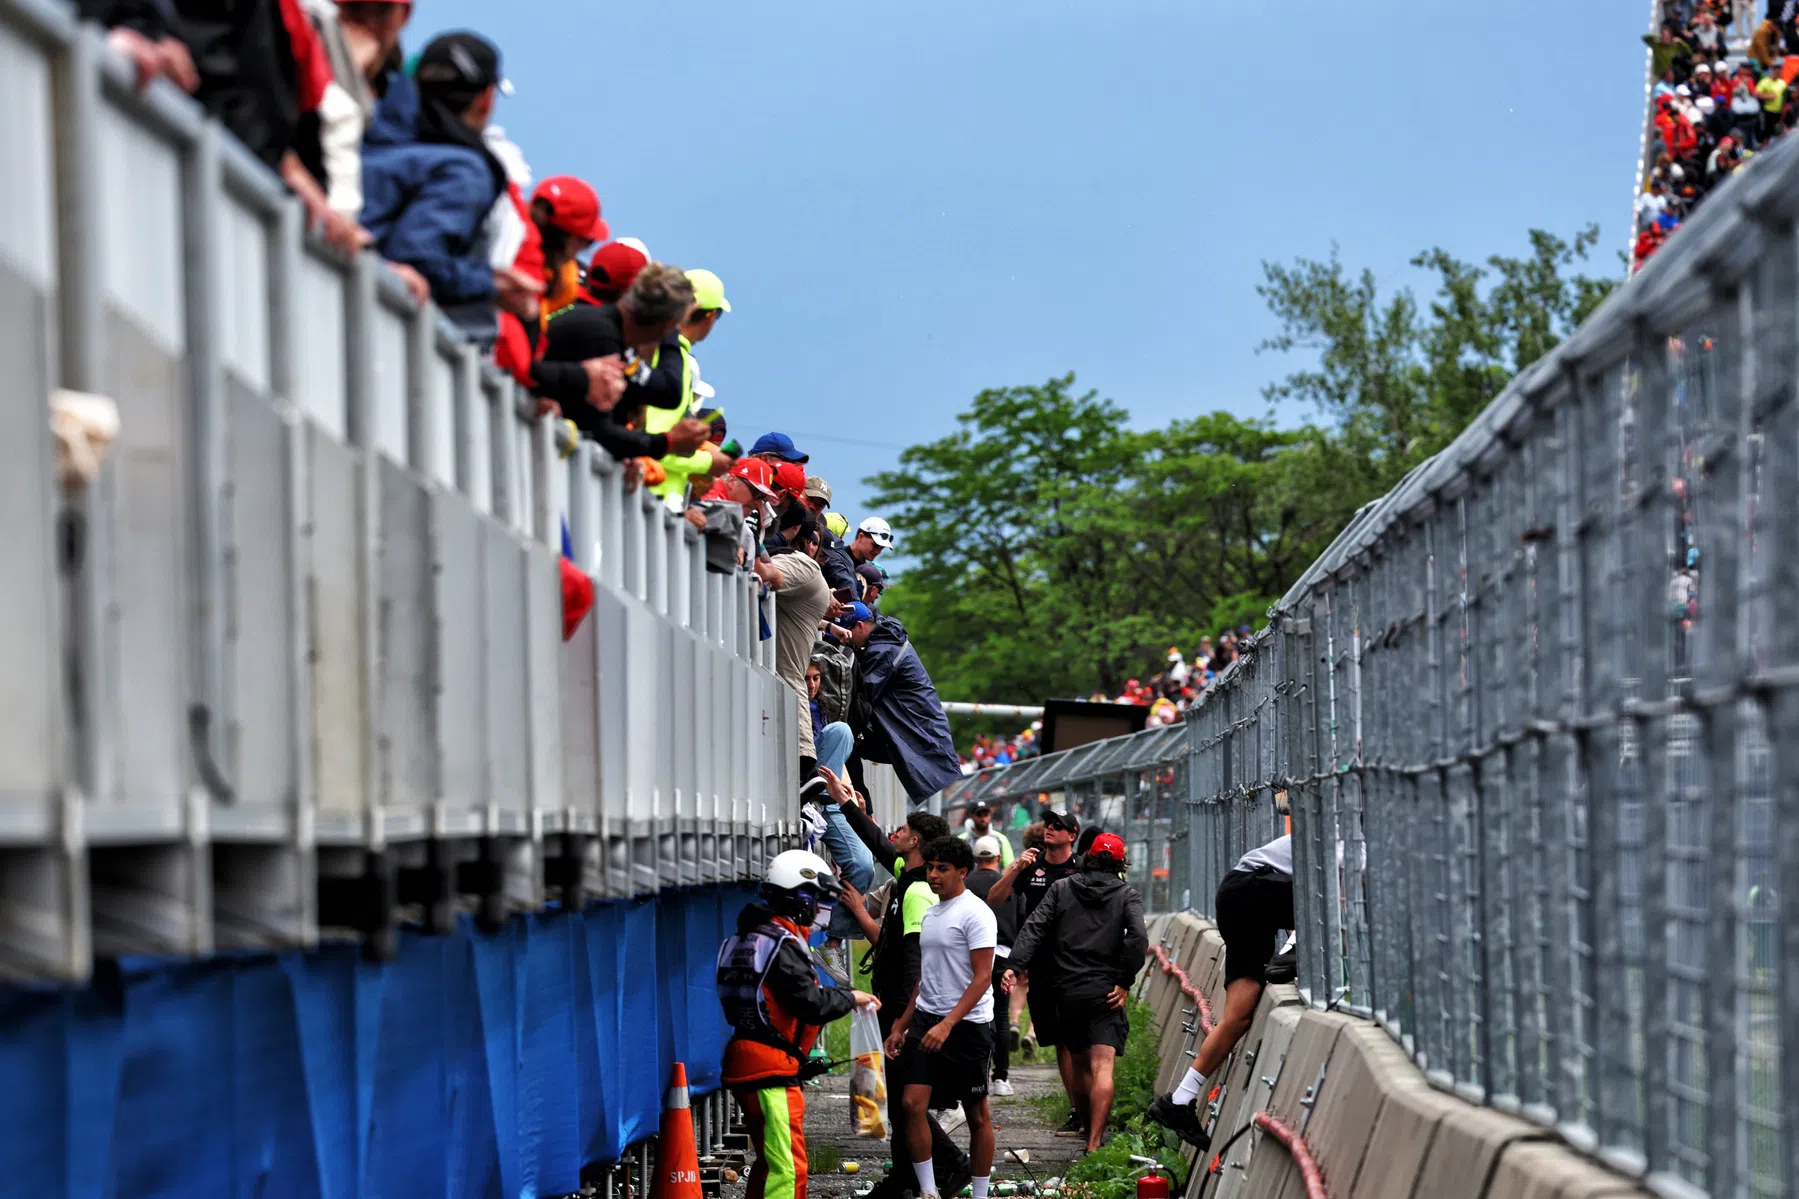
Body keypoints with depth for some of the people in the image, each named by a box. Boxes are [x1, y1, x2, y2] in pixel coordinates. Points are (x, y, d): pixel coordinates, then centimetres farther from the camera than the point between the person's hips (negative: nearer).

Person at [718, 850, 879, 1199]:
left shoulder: (757, 936, 17)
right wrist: (851, 998, -3)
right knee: (787, 1169, -13)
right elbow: (812, 1004, -19)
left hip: (746, 1063, 11)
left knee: (771, 1162, 20)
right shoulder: (783, 944, -15)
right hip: (770, 1067, -11)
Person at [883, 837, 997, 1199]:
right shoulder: (930, 915, 15)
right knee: (913, 1103, -6)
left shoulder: (975, 913, -10)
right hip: (926, 1019, 7)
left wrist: (947, 1025, -24)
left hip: (967, 1024, -7)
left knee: (977, 1114, 3)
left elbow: (982, 978, -16)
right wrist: (900, 1026, 18)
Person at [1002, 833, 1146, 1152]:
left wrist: (1014, 965, -7)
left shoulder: (1061, 889, 10)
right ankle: (1094, 1143, -22)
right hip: (1105, 994, -3)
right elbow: (1138, 937, -12)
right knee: (1102, 1069, -10)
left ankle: (1091, 1132, 29)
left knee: (1080, 1067, 17)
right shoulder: (1126, 894, 3)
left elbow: (1034, 928, -1)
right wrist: (1124, 982, -7)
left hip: (1067, 992, 3)